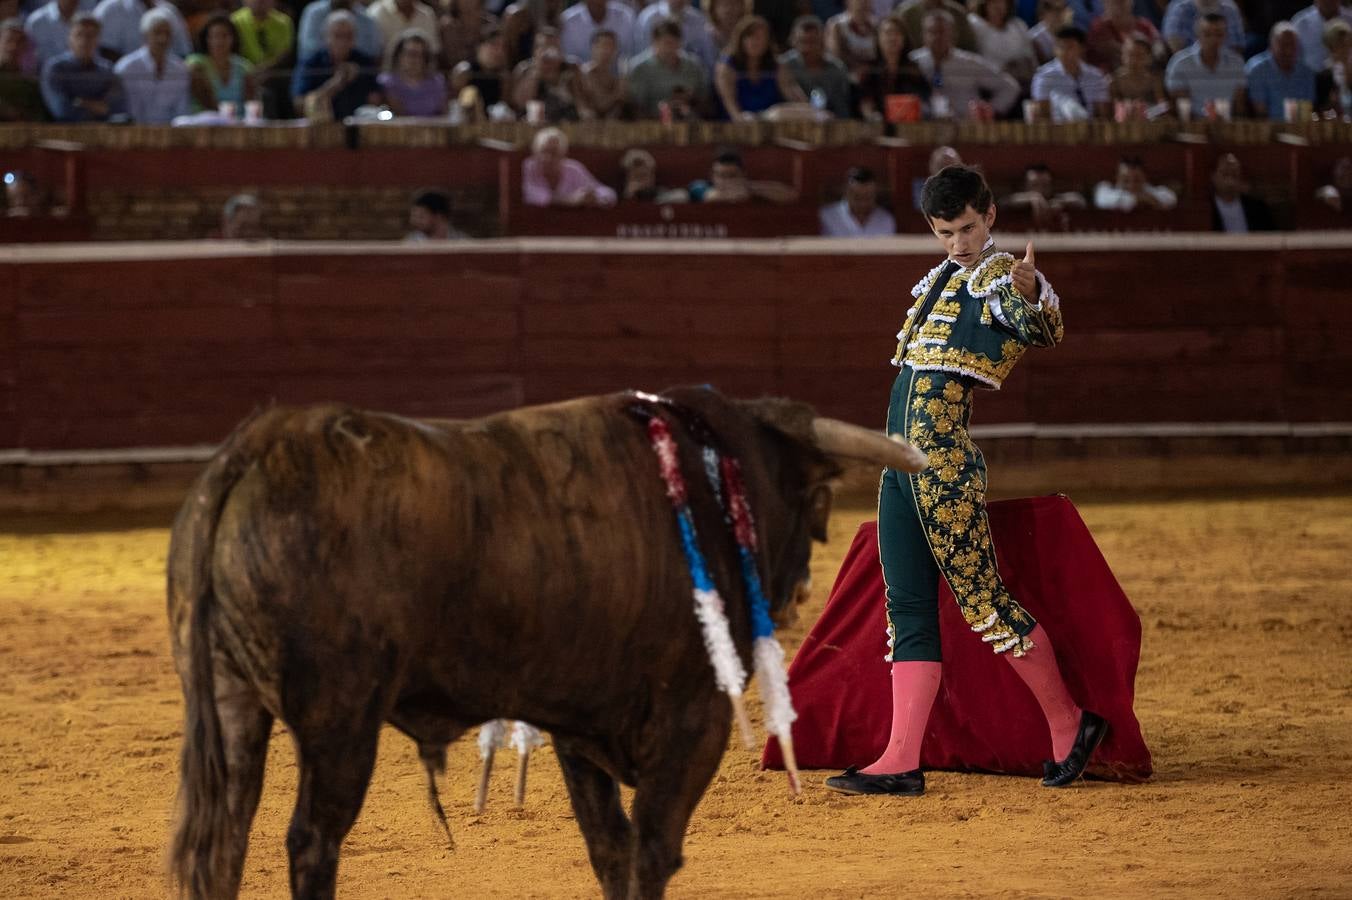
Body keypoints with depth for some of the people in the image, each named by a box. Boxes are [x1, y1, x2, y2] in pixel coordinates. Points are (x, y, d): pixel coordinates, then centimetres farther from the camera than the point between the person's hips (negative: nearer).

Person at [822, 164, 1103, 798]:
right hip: (901, 462, 9)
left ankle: (1070, 725, 4)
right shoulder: (939, 279, 20)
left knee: (982, 600, -8)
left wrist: (1036, 297, -51)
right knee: (908, 606, 5)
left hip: (945, 460, -9)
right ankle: (900, 763, 3)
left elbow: (1045, 330, -29)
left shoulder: (1001, 276, -7)